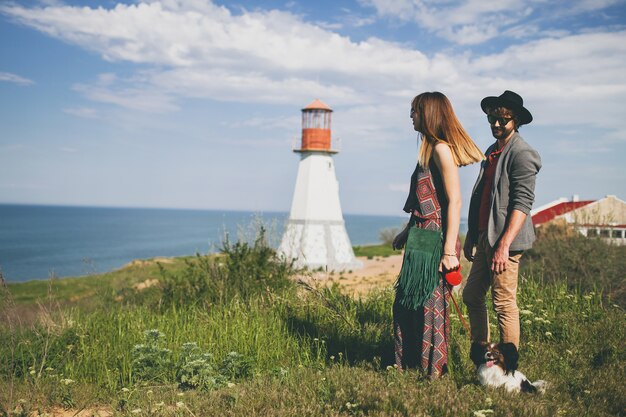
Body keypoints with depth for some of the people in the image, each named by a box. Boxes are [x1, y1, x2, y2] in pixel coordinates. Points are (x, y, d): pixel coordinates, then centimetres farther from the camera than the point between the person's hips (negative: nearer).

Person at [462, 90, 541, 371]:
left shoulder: (522, 154, -10)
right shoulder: (491, 152, 17)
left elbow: (523, 203, -17)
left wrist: (504, 245, -23)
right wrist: (471, 236, 19)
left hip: (504, 241, -9)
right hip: (485, 238, 9)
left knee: (504, 302, -5)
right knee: (471, 296, 13)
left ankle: (509, 368, 6)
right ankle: (479, 355, 27)